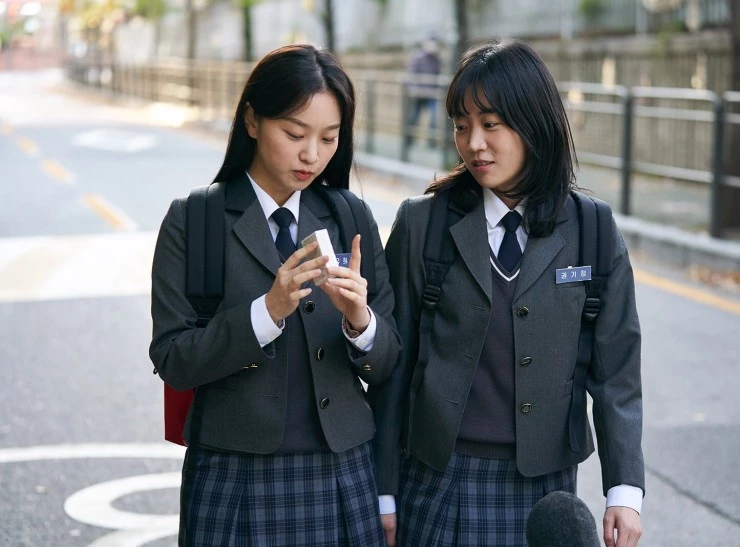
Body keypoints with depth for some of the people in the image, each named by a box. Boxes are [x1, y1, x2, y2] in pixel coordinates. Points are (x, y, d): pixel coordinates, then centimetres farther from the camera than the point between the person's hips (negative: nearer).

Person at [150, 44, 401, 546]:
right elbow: (172, 361, -9)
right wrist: (267, 311, -22)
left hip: (343, 475, 3)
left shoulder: (352, 220, 5)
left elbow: (384, 365, 4)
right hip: (235, 481, -3)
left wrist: (359, 321, -17)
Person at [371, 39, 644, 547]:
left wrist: (625, 489, -5)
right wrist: (382, 488, 2)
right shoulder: (421, 224, -2)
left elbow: (616, 371, 1)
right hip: (439, 479, 0)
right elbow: (392, 363, 1)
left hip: (544, 484, 1)